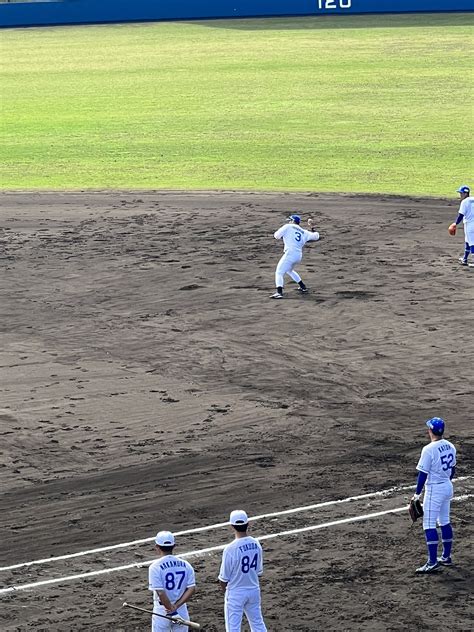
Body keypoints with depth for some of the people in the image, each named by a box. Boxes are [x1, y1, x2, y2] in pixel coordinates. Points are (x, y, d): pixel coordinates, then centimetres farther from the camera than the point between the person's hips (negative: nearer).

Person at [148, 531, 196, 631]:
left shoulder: (155, 566, -13)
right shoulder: (185, 565, 0)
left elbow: (160, 593, -19)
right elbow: (191, 589, -6)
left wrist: (172, 610, -13)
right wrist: (176, 606, -10)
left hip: (161, 611, -4)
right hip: (182, 611, 4)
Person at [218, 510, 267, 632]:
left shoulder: (231, 548, -21)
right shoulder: (256, 544, -4)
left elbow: (223, 578, -13)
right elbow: (259, 571, 6)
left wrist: (225, 590, 7)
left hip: (236, 593, -5)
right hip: (254, 590, 5)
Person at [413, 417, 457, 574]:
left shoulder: (429, 449, -20)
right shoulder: (450, 447, 3)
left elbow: (423, 473, -18)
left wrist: (417, 493, -10)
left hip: (434, 489, -8)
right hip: (448, 487, 8)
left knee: (429, 525, -5)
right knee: (445, 522, 18)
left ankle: (433, 562, -8)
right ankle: (446, 557, 26)